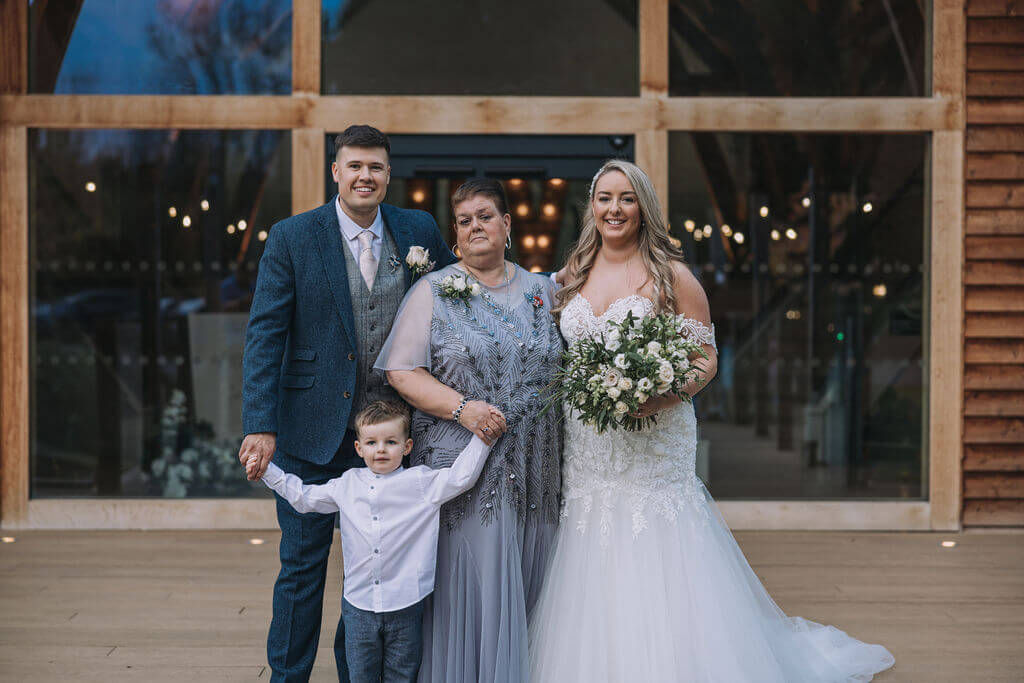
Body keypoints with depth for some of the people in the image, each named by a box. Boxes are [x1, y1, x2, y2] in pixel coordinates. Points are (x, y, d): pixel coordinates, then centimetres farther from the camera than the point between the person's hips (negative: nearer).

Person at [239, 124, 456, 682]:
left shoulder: (418, 230, 4)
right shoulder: (292, 237, -5)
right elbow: (265, 334, -9)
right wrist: (260, 425, -18)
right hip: (312, 430, -3)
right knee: (302, 567, 7)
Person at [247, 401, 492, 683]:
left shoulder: (421, 482, -3)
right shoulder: (347, 485, 7)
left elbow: (461, 476, -8)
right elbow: (304, 497, 19)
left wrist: (483, 436, -15)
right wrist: (267, 471, 18)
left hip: (405, 606, -2)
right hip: (359, 604, 3)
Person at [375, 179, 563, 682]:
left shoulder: (542, 291, 12)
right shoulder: (434, 291, 1)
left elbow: (564, 371, 17)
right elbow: (401, 371, -5)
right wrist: (462, 408, -19)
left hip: (533, 472, 4)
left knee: (523, 585, 7)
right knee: (465, 587, -3)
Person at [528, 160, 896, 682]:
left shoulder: (670, 275, -2)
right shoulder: (572, 276, 10)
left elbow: (706, 359, -3)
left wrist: (664, 396, -19)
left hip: (654, 446, -4)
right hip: (587, 454, 4)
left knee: (657, 582, -5)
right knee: (594, 588, 5)